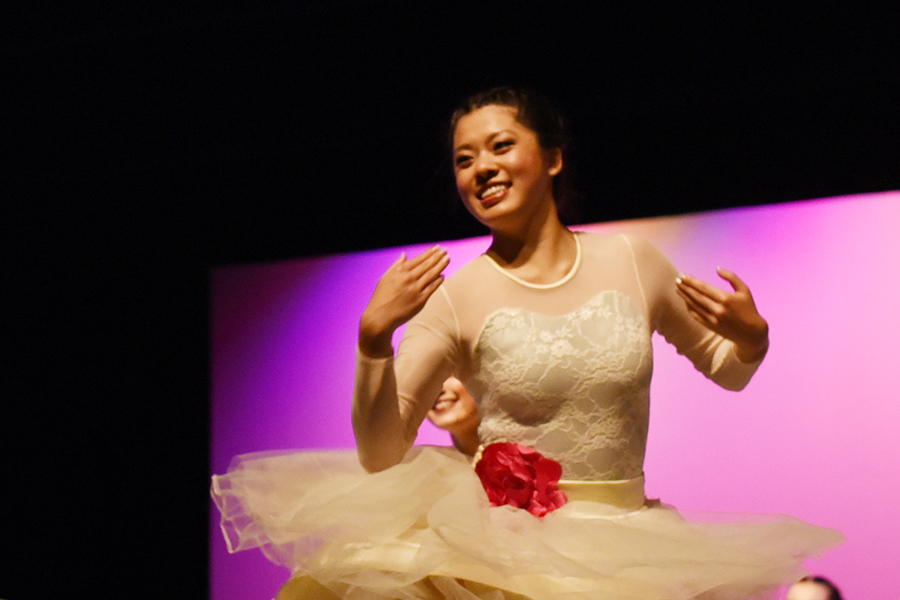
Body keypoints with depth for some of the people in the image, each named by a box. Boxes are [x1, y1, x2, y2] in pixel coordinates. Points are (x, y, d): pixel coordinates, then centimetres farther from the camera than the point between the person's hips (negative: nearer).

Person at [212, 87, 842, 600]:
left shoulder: (632, 262, 6)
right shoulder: (454, 297, -1)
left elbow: (724, 368, 20)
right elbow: (381, 456, -6)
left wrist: (753, 336, -3)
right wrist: (374, 336, -20)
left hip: (623, 549, 1)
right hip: (501, 545, -1)